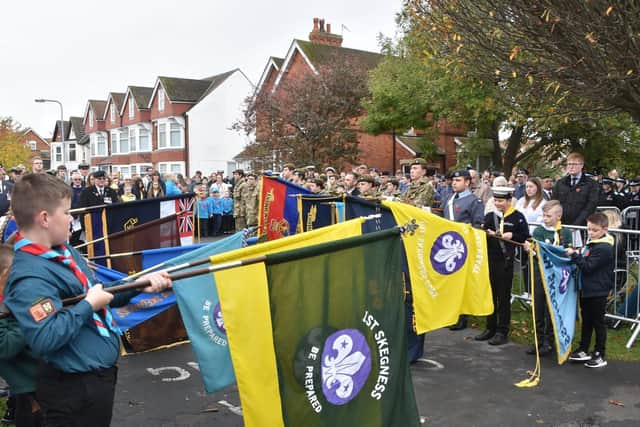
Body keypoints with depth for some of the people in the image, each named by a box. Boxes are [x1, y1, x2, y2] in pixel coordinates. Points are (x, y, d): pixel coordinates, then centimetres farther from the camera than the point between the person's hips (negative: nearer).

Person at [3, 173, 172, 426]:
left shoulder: (64, 250, 4)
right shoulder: (30, 277, -26)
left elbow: (98, 293, 14)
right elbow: (44, 340, -34)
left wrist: (139, 284, 2)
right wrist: (89, 305, -25)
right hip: (74, 387, -9)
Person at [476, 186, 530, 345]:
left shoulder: (518, 217, -2)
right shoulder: (489, 216, 8)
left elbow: (525, 237, -1)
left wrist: (512, 235, -15)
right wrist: (487, 233, -13)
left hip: (506, 261, -4)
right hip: (489, 259, 5)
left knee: (504, 297, 3)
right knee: (490, 294, 11)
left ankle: (502, 332, 11)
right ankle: (490, 328, 23)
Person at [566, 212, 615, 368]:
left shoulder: (604, 248, -20)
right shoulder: (591, 243, 9)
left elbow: (588, 267, -24)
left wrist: (574, 255, -21)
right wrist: (577, 256, 6)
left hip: (597, 292, -9)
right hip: (586, 289, 9)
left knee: (598, 323, 3)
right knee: (586, 321, 18)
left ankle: (600, 356, 14)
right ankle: (583, 350, 29)